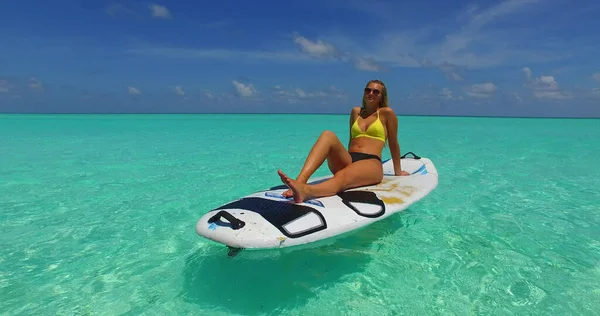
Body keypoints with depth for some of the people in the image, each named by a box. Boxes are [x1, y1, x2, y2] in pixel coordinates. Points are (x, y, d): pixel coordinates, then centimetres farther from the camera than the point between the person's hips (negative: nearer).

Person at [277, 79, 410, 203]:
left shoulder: (387, 113, 9)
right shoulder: (356, 111, 22)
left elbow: (393, 143, 13)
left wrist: (398, 171, 19)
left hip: (371, 163, -4)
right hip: (348, 161, 4)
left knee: (342, 177, -39)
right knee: (328, 135, -26)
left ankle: (304, 191, -71)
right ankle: (300, 181, -49)